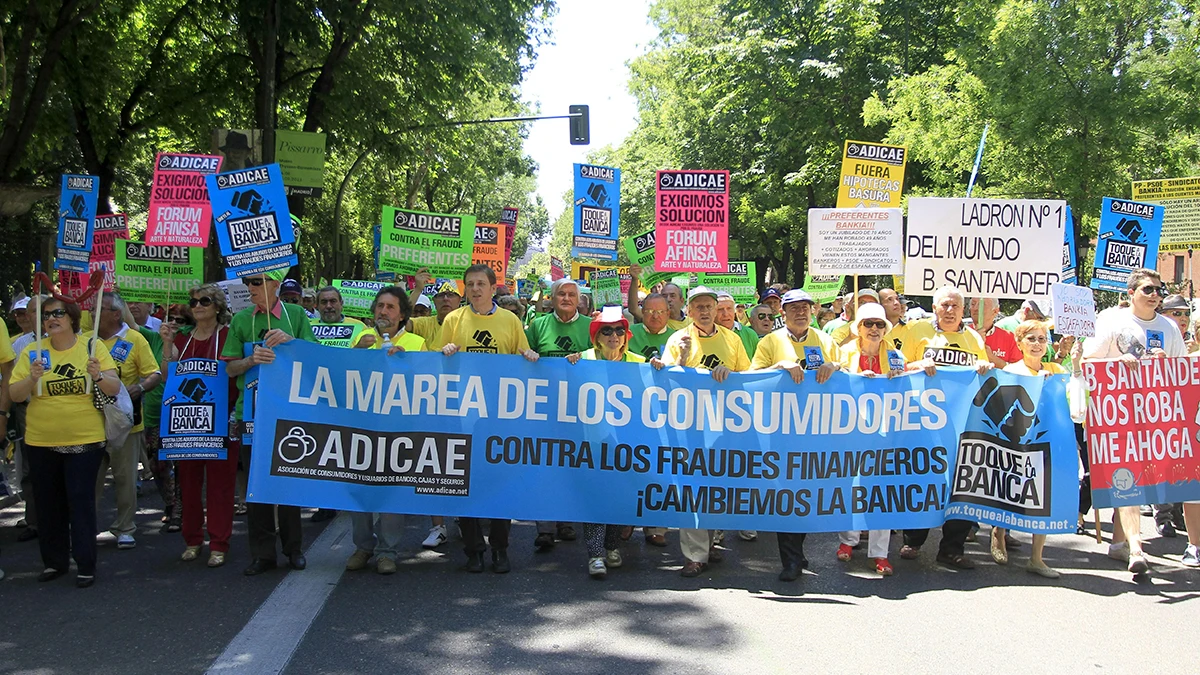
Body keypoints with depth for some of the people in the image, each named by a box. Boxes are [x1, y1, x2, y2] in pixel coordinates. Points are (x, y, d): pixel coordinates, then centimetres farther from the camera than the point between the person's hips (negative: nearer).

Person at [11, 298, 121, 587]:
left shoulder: (94, 347, -2)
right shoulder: (32, 352, 1)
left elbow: (114, 388, -6)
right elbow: (15, 394, -1)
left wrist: (98, 375, -26)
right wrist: (32, 378, -20)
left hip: (85, 439, -3)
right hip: (41, 441, 3)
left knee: (81, 501, -3)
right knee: (48, 503, 11)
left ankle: (86, 566, 5)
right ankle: (54, 561, 25)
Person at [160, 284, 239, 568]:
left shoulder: (228, 336, -2)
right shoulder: (182, 337, 12)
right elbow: (169, 376, 5)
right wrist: (166, 343, -4)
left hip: (220, 417, -4)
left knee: (220, 481, -2)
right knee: (188, 480, 7)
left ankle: (219, 544, 5)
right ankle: (192, 540, 19)